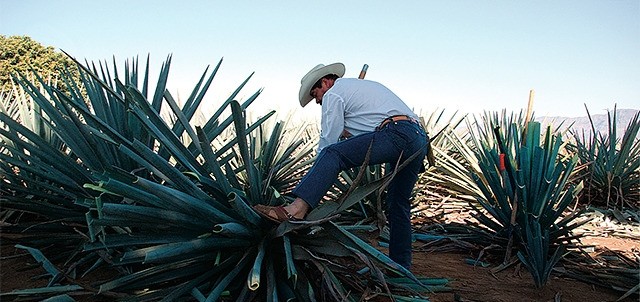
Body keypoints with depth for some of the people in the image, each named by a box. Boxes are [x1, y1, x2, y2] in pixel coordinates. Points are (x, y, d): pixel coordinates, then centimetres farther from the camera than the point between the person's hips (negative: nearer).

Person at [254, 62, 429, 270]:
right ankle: (400, 267, 22)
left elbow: (328, 142, 4)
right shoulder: (366, 85, 35)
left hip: (396, 134, -9)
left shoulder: (333, 93, 8)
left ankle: (296, 209, -38)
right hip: (420, 138, 10)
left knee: (332, 154, -21)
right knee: (398, 206, 16)